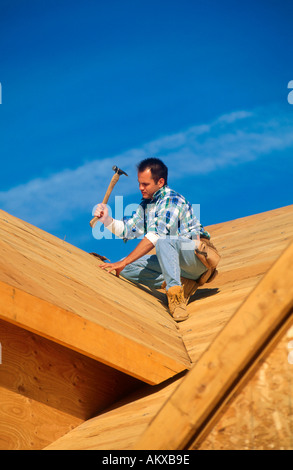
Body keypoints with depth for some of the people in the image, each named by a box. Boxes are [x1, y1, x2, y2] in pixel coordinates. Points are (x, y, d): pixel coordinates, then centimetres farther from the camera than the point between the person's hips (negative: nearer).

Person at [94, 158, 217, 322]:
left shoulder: (171, 199, -16)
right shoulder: (146, 204, 13)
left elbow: (155, 236, -25)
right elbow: (127, 230, 17)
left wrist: (123, 263, -27)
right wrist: (107, 220, -4)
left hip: (197, 254, -9)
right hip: (172, 260, 9)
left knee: (164, 239, -37)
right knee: (127, 268, -5)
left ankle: (175, 292, -36)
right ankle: (182, 283, -11)